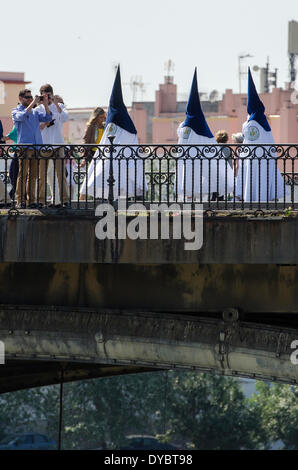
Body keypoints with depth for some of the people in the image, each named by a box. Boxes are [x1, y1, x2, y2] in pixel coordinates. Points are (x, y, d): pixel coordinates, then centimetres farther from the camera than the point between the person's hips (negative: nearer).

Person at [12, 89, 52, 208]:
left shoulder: (35, 112, 20)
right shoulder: (16, 112, 6)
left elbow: (47, 118, 8)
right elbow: (22, 116, -16)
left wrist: (45, 104, -3)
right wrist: (33, 103, -17)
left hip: (36, 148, 5)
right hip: (24, 147, -5)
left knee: (33, 175, 4)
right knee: (22, 174, -8)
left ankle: (31, 200, 7)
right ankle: (20, 201, -8)